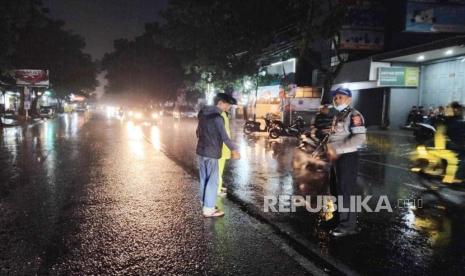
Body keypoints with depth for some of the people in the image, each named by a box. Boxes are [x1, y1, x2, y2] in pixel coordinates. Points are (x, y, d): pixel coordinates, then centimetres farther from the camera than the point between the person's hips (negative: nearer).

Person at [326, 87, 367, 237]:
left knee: (346, 192, -4)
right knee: (336, 190, 18)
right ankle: (340, 218, 34)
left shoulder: (354, 115, -13)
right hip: (337, 158, 10)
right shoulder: (338, 116, 16)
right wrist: (330, 149, 6)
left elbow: (360, 138, -25)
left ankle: (348, 225, 7)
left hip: (348, 158, -10)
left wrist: (337, 149, -24)